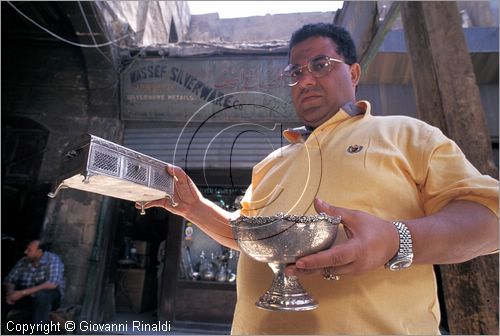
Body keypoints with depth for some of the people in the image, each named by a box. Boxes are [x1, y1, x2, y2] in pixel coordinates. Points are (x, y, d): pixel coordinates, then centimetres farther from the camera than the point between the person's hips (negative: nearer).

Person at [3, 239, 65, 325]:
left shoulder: (53, 259, -16)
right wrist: (10, 292, -23)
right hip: (26, 297, 5)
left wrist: (23, 292, -28)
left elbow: (52, 284, -27)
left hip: (49, 298, -5)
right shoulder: (23, 261, 0)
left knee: (41, 295, -36)